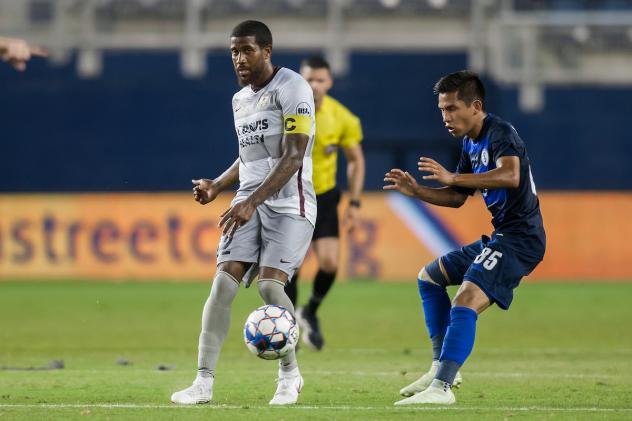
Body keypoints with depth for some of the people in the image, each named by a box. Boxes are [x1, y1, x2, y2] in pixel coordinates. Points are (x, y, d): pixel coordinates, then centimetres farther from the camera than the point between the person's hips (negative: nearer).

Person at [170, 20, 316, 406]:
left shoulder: (292, 89, -11)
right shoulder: (240, 100, 16)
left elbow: (293, 158, -19)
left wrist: (252, 202, -27)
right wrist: (217, 186, 10)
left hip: (288, 203, -7)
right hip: (249, 203, 7)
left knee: (270, 284, -19)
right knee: (224, 282, -9)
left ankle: (290, 374, 3)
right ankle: (205, 381, -9)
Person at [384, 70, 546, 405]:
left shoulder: (500, 133, -14)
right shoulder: (470, 144, 15)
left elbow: (510, 175, -35)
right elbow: (457, 198, 24)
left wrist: (452, 177, -36)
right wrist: (416, 192, 8)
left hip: (520, 238, -11)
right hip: (498, 237, 11)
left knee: (465, 301, -28)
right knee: (429, 277, 24)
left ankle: (441, 387, -36)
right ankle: (441, 367, 22)